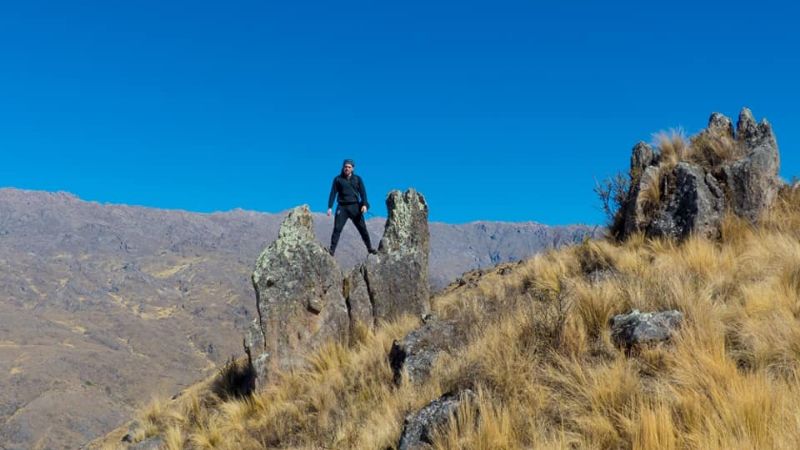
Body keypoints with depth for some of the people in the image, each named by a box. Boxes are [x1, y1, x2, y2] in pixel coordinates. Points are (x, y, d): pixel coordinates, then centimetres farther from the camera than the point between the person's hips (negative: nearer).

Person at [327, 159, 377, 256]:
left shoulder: (357, 179, 8)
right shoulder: (338, 179, 6)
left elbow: (363, 192, 1)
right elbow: (333, 193, 3)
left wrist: (364, 204, -14)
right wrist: (330, 207, -6)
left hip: (355, 207, 1)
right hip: (342, 207, -1)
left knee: (362, 228, 2)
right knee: (337, 228, -8)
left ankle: (370, 248, 12)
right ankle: (332, 250, -6)